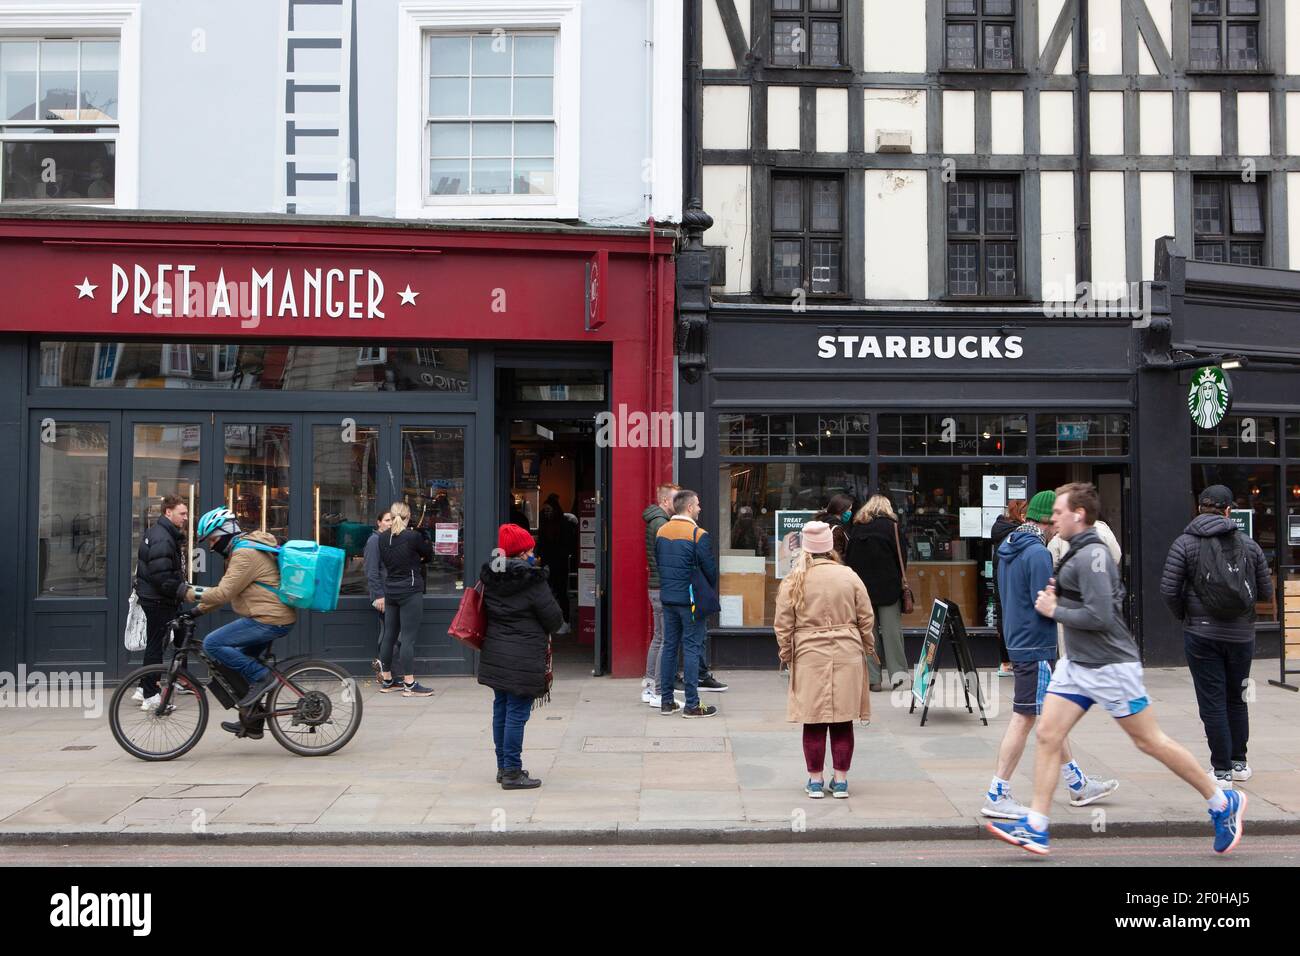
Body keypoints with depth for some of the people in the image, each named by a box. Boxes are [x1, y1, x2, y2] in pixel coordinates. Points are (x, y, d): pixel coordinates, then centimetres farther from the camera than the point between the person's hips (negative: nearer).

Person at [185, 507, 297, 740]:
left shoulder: (245, 554, -16)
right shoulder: (244, 547, 19)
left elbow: (224, 593, -21)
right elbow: (226, 591, 24)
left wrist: (192, 594, -9)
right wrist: (199, 610, 19)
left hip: (269, 620, -11)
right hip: (278, 616, 11)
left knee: (212, 644, -13)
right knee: (241, 662, 19)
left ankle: (261, 676, -9)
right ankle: (251, 724, 26)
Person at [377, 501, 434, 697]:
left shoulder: (383, 538, 3)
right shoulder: (413, 536, -13)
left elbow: (384, 561, 13)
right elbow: (429, 555, 1)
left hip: (390, 591, 6)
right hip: (410, 591, -6)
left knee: (389, 635, 13)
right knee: (409, 637, -5)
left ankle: (387, 680, 23)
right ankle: (409, 684, -4)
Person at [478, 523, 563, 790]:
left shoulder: (491, 578, 6)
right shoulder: (532, 580, -14)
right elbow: (554, 619, -9)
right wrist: (540, 632, 11)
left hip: (495, 654, 7)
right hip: (523, 658, -7)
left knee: (501, 708, 15)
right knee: (517, 712, -2)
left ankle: (503, 767, 25)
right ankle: (512, 773, 2)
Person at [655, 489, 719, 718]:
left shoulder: (661, 531, 6)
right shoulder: (698, 534, -14)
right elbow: (709, 569, -11)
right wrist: (710, 592, 7)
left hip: (667, 597, 6)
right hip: (690, 600, -6)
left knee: (669, 646, 12)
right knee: (691, 649, -1)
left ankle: (666, 701, 15)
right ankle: (692, 704, 2)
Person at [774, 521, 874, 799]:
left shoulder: (794, 581, -3)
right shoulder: (849, 576, 0)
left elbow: (782, 624, -1)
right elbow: (866, 619, 5)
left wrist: (785, 654, 11)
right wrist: (868, 649, 18)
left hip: (809, 657, -1)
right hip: (847, 657, 1)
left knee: (814, 723, 7)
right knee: (842, 722, 9)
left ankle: (815, 780, 13)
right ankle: (840, 780, 15)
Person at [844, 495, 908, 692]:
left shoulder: (856, 527, 7)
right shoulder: (890, 525, -1)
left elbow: (848, 556, 7)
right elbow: (900, 555, -2)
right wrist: (902, 580, 6)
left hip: (861, 585, 2)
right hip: (888, 586, -2)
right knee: (891, 627, 2)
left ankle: (873, 678, 5)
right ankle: (897, 671, -1)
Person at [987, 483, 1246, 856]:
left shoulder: (1091, 556, -19)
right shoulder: (1079, 553, 12)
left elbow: (1101, 616, -26)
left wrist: (1054, 610, -14)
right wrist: (1060, 596, 9)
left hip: (1110, 667, -9)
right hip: (1076, 665, 9)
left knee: (1149, 741, 3)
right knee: (1047, 736, 1)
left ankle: (1223, 803, 21)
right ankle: (1035, 829, 3)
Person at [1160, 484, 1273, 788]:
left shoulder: (1185, 543, -6)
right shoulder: (1248, 544, 1)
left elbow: (1168, 589, -12)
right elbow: (1266, 592, 4)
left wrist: (1184, 615, 6)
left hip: (1202, 635, -3)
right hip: (1242, 635, 3)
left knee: (1212, 703, 3)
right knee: (1237, 699, 18)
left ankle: (1221, 770, 6)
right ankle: (1239, 763, 28)